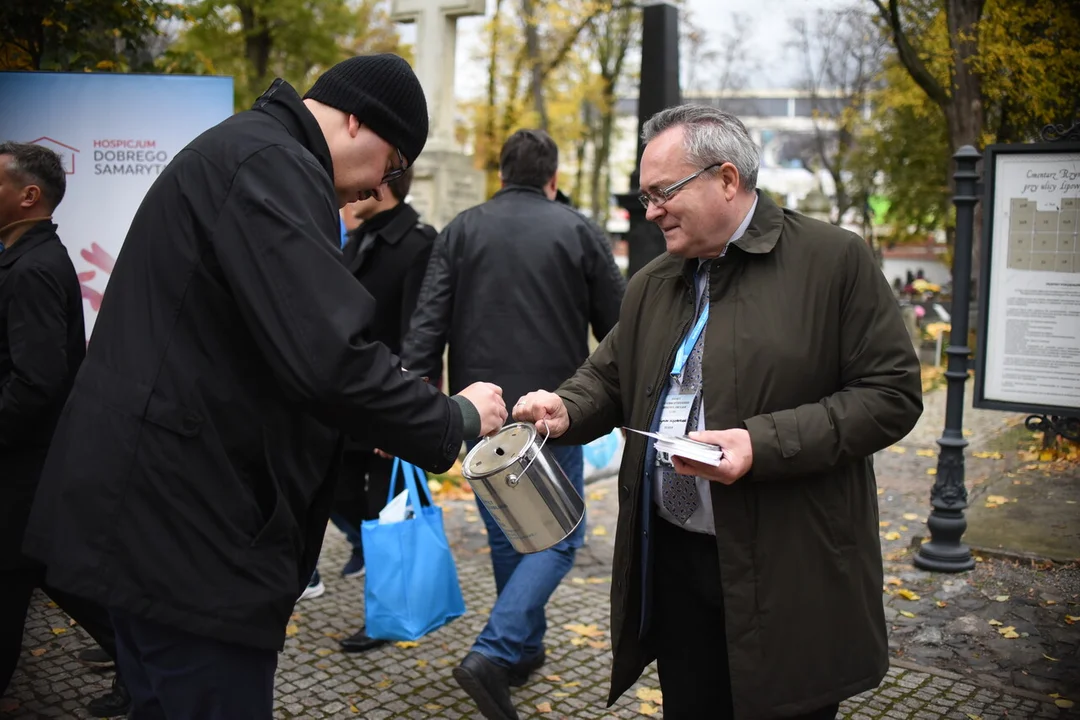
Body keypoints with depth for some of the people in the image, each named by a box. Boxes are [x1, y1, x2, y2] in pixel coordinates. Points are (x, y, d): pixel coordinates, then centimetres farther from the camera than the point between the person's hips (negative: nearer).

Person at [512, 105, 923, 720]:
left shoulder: (835, 260, -7)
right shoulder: (652, 284, 11)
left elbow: (893, 393, -11)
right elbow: (610, 376, 20)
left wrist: (764, 443, -20)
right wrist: (567, 409, -3)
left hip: (788, 575, -5)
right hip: (672, 561, 5)